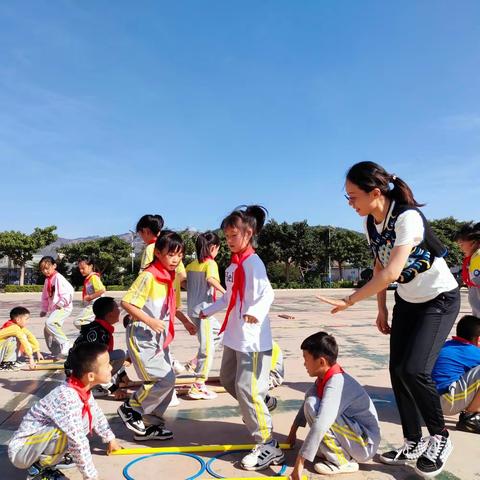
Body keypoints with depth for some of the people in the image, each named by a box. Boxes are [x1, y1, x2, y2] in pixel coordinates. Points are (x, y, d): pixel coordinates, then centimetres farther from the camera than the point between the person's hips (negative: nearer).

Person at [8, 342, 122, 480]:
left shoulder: (82, 389, -6)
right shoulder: (69, 398, -33)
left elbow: (96, 414, 13)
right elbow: (79, 443, -32)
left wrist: (110, 438, 22)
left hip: (39, 439, 8)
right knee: (68, 435, -34)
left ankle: (50, 458, 10)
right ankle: (37, 467, -5)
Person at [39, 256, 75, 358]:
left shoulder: (58, 277, -13)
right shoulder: (47, 280, 15)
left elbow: (69, 291, -24)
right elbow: (45, 296, 23)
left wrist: (60, 304, -22)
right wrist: (44, 309, 18)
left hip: (63, 308, -10)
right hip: (53, 309, 10)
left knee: (49, 323, -29)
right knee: (47, 331, 10)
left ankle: (66, 344, -20)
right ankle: (57, 353, 21)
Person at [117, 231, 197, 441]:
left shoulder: (170, 276, 8)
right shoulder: (148, 276, -19)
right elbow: (127, 302, -22)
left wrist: (186, 322, 16)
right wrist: (149, 321, -26)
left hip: (159, 338, 9)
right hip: (142, 337, -9)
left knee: (168, 381, 12)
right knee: (164, 380, -12)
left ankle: (150, 425, 27)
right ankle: (130, 408, 10)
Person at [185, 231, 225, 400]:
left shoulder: (191, 265, 10)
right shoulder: (210, 263, -11)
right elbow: (211, 279, -30)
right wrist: (225, 292, -23)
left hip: (192, 309, 8)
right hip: (203, 309, -8)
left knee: (218, 333, 25)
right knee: (206, 347, -2)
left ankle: (196, 362, 19)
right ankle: (198, 386, 1)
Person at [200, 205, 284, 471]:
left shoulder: (253, 263, -15)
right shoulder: (233, 264, 12)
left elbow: (267, 294, -28)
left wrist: (255, 312, -47)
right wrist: (209, 310, 31)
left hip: (253, 338, -10)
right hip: (234, 336, 10)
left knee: (247, 388, -10)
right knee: (228, 379, 21)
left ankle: (268, 446, 3)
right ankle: (259, 405, 43)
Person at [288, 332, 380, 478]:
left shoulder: (335, 385, -29)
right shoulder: (325, 377, -2)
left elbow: (319, 426, -37)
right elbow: (307, 398, 12)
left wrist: (299, 462, -35)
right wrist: (293, 431, 18)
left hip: (365, 446, -9)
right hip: (355, 429, 9)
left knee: (313, 406, -24)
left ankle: (342, 461, -10)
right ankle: (327, 450, 10)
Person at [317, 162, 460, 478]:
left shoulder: (407, 217, -29)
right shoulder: (371, 223, -4)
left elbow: (392, 272, -36)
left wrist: (349, 301, -32)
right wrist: (382, 310, 7)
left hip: (440, 299, -7)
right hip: (407, 301, 8)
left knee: (414, 369, -17)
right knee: (398, 370, 3)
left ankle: (440, 438, 8)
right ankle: (414, 443, 19)